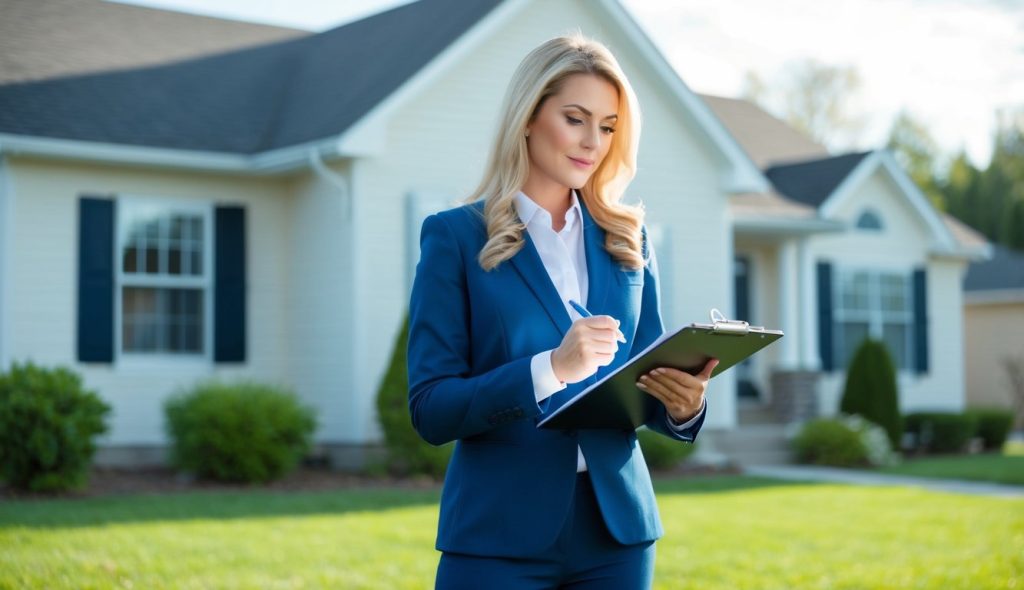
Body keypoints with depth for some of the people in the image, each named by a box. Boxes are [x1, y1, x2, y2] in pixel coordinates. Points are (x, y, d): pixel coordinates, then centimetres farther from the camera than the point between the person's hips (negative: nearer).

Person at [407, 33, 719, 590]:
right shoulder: (455, 236, -3)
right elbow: (430, 409, -9)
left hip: (616, 527, 4)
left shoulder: (627, 239, 9)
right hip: (500, 535, -3)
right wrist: (550, 368, -23)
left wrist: (683, 403, -11)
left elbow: (651, 377, 11)